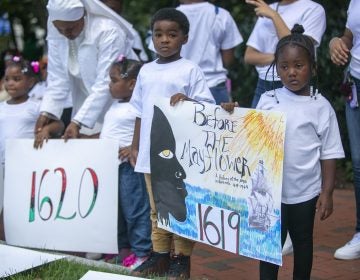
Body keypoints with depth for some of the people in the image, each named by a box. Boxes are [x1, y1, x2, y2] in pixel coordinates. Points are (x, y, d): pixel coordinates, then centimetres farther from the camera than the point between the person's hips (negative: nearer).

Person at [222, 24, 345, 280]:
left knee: (302, 242, 16)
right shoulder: (267, 100, -2)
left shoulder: (320, 106, -7)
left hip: (305, 191, -1)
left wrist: (327, 193, -6)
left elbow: (329, 153, -4)